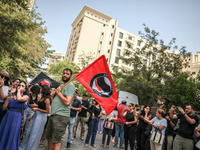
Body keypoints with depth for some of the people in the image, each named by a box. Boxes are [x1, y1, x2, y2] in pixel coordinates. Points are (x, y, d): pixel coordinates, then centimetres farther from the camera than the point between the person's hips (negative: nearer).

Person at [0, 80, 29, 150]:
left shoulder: (26, 97, 2)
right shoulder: (11, 96, 10)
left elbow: (19, 99, -22)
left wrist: (19, 91, -5)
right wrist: (8, 100, -7)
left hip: (16, 117, -3)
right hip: (7, 116, 4)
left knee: (12, 136, 1)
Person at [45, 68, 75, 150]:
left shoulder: (70, 85, -9)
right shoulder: (61, 85, 19)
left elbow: (67, 102, -20)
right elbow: (53, 95, 29)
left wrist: (58, 92, -10)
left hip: (61, 116, -9)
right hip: (53, 115, 9)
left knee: (56, 141, -3)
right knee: (49, 137, 19)